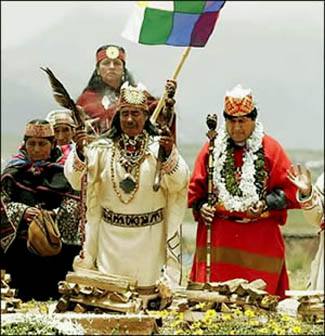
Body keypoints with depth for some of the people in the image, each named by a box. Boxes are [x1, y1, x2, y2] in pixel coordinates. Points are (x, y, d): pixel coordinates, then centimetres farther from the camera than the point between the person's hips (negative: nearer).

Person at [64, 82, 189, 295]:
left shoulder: (158, 146, -2)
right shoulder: (103, 148, 3)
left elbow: (180, 182, -15)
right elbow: (76, 179, -6)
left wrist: (170, 155, -32)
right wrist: (79, 152, -23)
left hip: (148, 237, -1)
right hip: (112, 235, 1)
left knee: (147, 290, 3)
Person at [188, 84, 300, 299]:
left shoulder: (270, 149, 4)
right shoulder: (212, 148, 9)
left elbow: (289, 190, 3)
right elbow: (196, 188, 15)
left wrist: (266, 205, -12)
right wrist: (201, 207, -4)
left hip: (260, 239, -1)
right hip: (217, 235, 2)